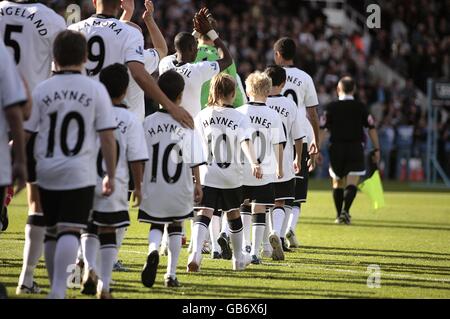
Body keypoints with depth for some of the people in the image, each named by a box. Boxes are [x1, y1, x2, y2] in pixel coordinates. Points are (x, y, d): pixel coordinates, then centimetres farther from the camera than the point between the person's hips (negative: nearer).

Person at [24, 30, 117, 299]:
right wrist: (111, 175, 5)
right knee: (70, 232, -9)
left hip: (47, 173, 3)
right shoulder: (96, 89, -2)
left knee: (52, 232, 15)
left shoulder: (42, 90, 3)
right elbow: (107, 137, -3)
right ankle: (59, 289, -25)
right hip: (80, 175, -3)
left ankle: (57, 287, 24)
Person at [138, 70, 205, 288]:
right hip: (180, 188, 0)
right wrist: (197, 184, 5)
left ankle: (153, 251, -17)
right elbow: (194, 160, -6)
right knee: (175, 228, 17)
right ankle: (171, 274, 15)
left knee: (156, 226, 15)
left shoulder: (148, 123, -5)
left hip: (153, 188, 0)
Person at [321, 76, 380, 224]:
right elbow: (372, 128, 1)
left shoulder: (331, 107, 1)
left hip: (336, 148, 1)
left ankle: (339, 215, 18)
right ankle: (345, 211, -25)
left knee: (337, 182, 15)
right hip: (356, 148, -1)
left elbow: (322, 129, -4)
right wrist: (376, 149, 7)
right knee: (351, 183, -5)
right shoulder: (361, 107, 3)